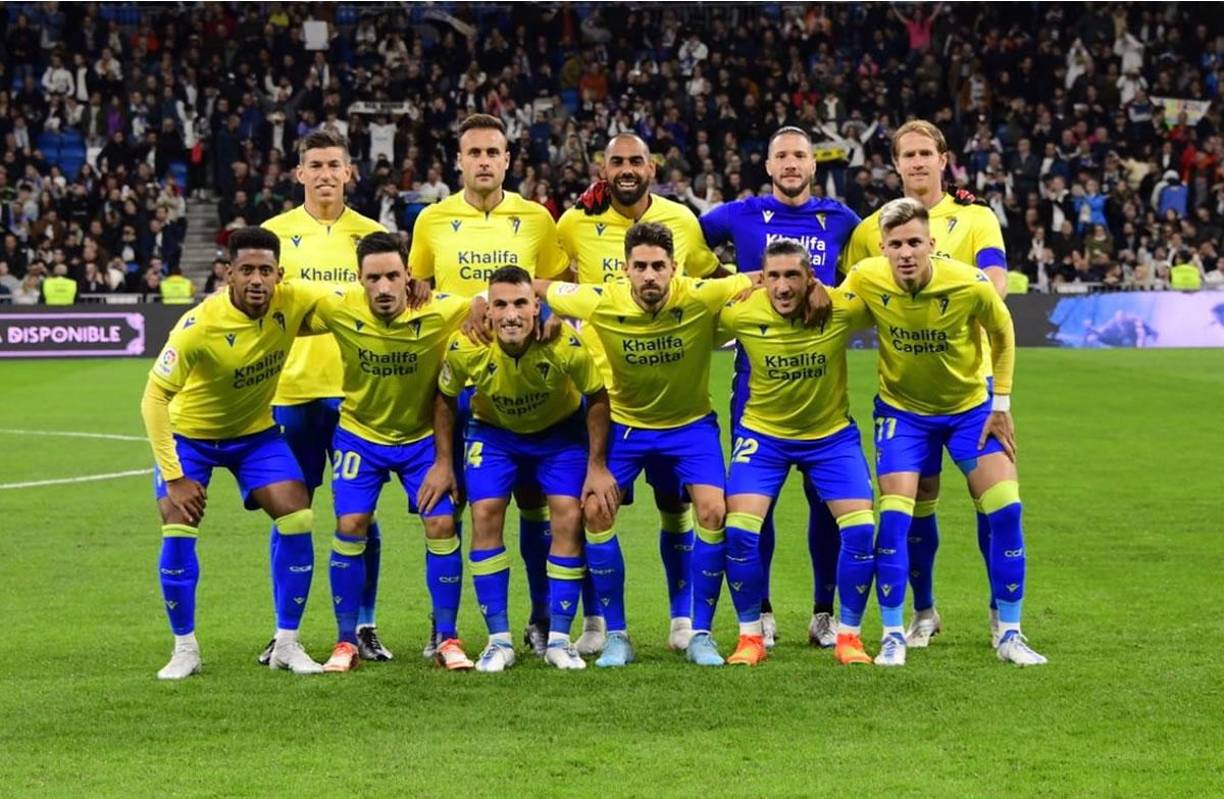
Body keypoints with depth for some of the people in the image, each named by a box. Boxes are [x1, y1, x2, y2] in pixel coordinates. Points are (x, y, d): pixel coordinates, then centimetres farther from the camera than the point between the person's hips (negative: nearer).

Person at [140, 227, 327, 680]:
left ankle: (287, 644, 2)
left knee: (297, 519, -11)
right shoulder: (199, 326, -33)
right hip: (189, 433, -3)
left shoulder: (292, 303, -22)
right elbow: (154, 398, -29)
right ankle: (185, 649, -1)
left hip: (255, 431, 3)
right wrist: (173, 477, -31)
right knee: (177, 529, -18)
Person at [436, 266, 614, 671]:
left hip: (560, 430, -1)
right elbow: (445, 399, -9)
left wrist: (597, 466, -14)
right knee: (485, 515, -14)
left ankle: (558, 640, -1)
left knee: (569, 517, -12)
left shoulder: (564, 345, -33)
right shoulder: (466, 348, -30)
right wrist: (444, 463, -7)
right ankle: (499, 641, -6)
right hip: (493, 431, 1)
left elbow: (597, 399, -16)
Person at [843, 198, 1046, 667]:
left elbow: (1002, 333, -5)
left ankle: (1009, 633, 5)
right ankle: (893, 635, 2)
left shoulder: (970, 285, -25)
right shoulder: (865, 280, -22)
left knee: (1006, 512, -8)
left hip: (970, 405, 0)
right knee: (893, 517, -13)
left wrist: (1001, 404, -3)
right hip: (902, 408, 0)